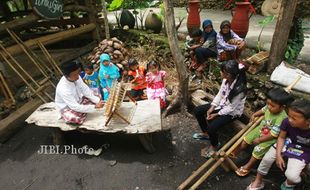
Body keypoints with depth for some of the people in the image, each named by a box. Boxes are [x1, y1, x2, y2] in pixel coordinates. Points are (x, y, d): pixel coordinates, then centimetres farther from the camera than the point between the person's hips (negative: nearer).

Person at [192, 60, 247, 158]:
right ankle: (205, 133, 20)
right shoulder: (226, 80, -14)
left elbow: (231, 108, -25)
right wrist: (212, 108, -10)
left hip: (232, 112, -7)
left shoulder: (239, 89, -34)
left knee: (212, 127, -26)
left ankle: (214, 146, 8)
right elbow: (220, 94, -3)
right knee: (197, 111, 0)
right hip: (222, 104, 8)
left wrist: (216, 114, -19)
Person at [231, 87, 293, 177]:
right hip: (261, 129, 7)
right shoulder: (269, 107, -18)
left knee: (258, 149, -10)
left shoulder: (281, 118, -36)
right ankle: (234, 152, 25)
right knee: (247, 138, 8)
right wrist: (255, 115, -4)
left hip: (270, 138, -7)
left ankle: (248, 166, 11)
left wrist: (259, 140, -22)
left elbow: (273, 135, -29)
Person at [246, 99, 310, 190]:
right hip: (288, 142, 3)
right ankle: (258, 182, 18)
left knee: (291, 175, -19)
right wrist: (278, 155, -12)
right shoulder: (287, 122, -26)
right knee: (267, 158, -8)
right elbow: (281, 137, -8)